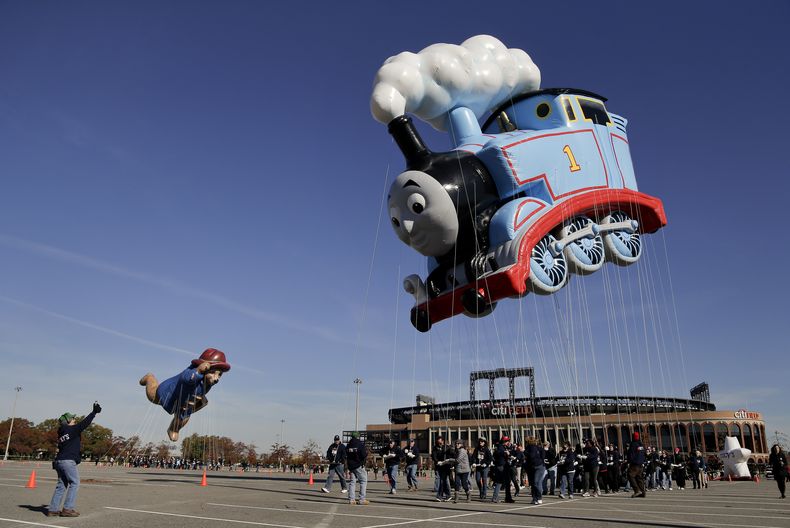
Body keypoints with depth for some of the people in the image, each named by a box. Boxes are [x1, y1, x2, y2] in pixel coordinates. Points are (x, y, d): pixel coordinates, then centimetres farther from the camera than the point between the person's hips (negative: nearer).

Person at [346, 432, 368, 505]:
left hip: (351, 466, 6)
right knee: (363, 481, 2)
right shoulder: (361, 444, -12)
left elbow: (346, 456, 14)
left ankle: (351, 499, 8)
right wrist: (366, 451, 2)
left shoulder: (348, 445, 8)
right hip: (359, 466, -6)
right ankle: (362, 499, -4)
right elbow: (364, 455, -17)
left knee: (353, 482, 12)